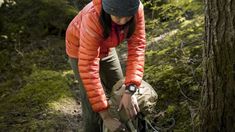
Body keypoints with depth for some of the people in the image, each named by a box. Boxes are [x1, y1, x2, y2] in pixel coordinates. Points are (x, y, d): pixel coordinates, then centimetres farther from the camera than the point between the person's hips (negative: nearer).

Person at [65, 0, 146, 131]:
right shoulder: (94, 19, -45)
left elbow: (137, 47, -30)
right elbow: (88, 69, -45)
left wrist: (130, 91, -39)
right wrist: (105, 116, -42)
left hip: (105, 47, 5)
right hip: (80, 48, -5)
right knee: (92, 101, -4)